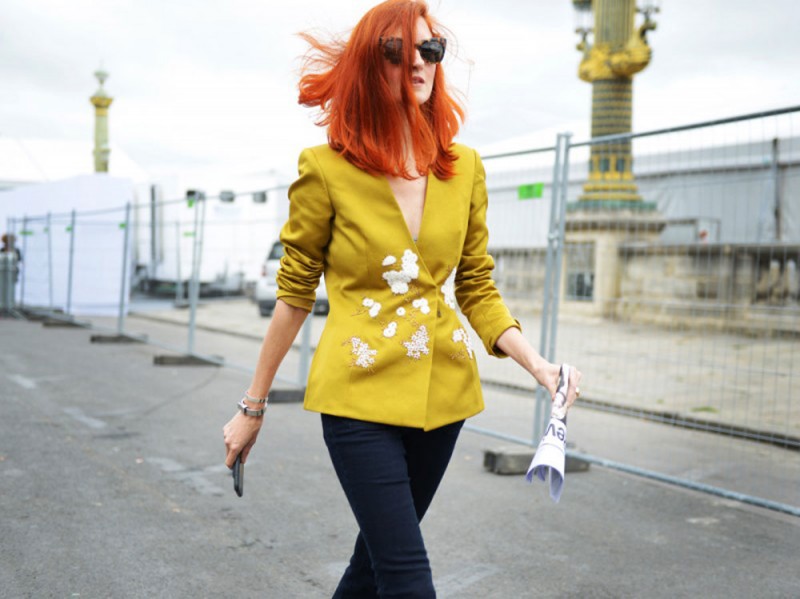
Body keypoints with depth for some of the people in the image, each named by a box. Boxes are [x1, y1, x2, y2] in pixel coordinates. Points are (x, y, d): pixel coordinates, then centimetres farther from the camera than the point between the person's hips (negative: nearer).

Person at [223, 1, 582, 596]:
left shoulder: (464, 168, 4)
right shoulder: (327, 169, -7)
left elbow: (477, 287, 9)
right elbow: (294, 294, 0)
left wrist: (536, 362, -7)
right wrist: (253, 406, 5)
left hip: (441, 390, 4)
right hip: (361, 394, -4)